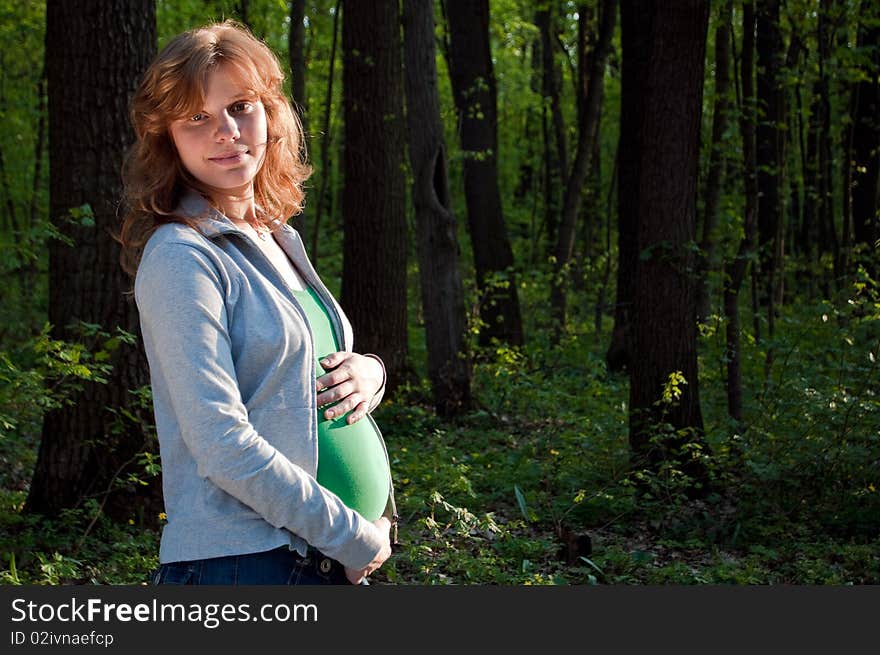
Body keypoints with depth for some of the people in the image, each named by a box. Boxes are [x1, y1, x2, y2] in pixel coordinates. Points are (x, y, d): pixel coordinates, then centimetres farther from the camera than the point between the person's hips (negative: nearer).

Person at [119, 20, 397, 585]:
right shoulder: (182, 258, -14)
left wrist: (368, 372, -2)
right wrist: (355, 537, -15)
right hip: (244, 562, -7)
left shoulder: (278, 239, 10)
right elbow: (223, 446, -20)